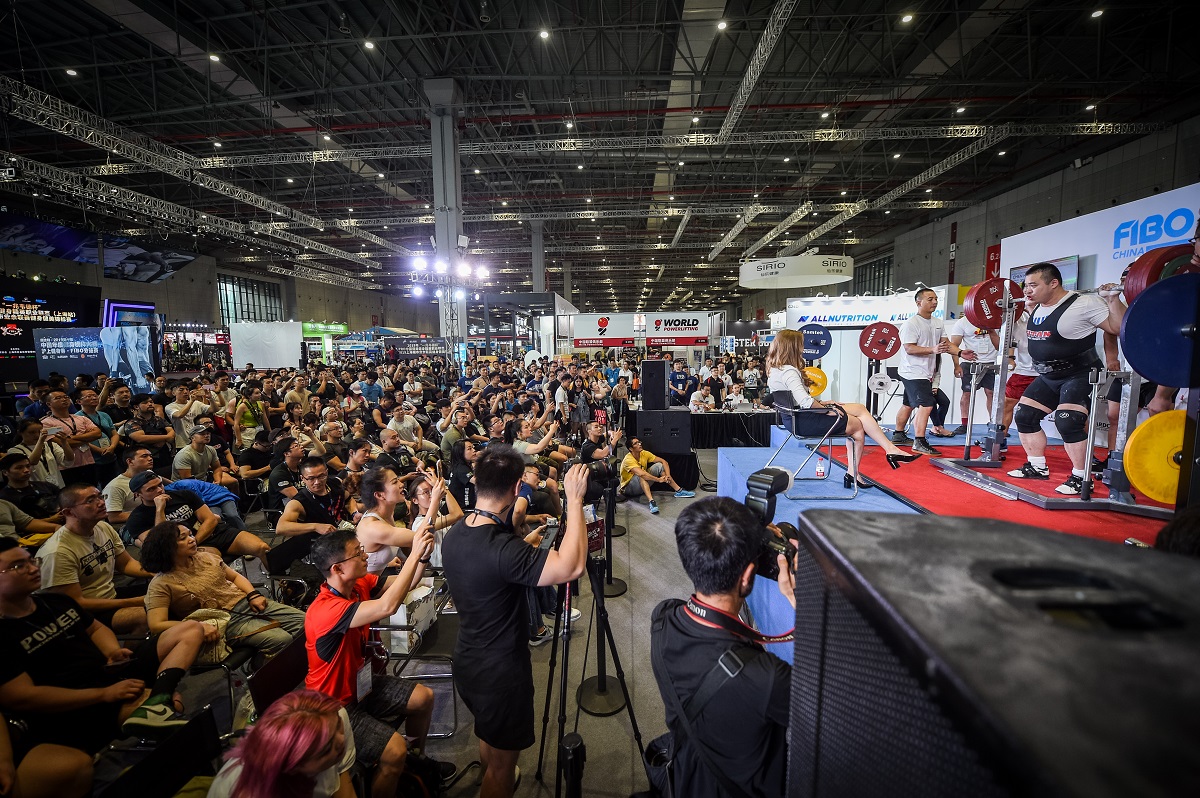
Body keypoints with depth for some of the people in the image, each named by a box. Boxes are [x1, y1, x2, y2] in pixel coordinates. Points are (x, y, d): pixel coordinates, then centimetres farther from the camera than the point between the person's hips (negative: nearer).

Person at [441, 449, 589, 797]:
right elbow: (571, 566, -38)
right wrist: (575, 498, -32)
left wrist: (524, 546, 14)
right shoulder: (502, 548, -35)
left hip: (468, 661, 9)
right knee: (502, 762, 17)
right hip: (500, 670, -8)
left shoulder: (454, 534, -7)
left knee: (488, 735, 34)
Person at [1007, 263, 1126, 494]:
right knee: (1023, 415, 6)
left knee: (1068, 422, -21)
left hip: (1081, 376, -8)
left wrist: (1113, 299, -26)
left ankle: (1080, 478, -7)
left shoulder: (1084, 304, -19)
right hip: (1048, 377, 8)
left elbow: (1118, 328, -18)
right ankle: (1037, 467, 19)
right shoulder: (1038, 308, 5)